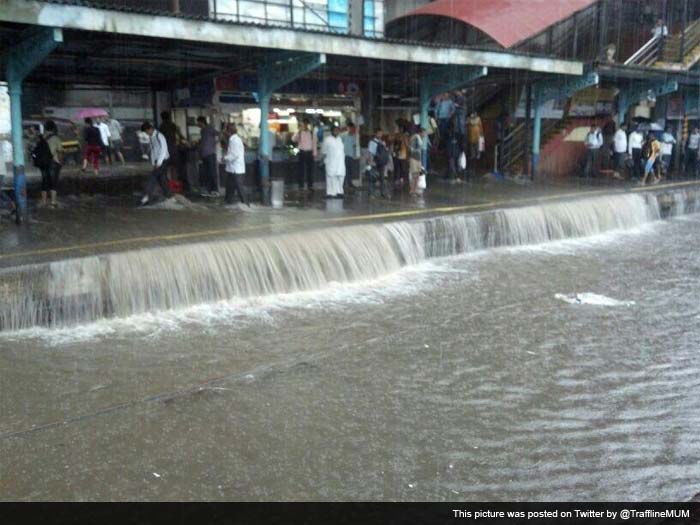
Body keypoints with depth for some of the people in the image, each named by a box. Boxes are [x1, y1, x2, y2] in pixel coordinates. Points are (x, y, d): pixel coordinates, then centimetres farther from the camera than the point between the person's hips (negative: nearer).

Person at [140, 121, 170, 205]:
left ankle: (147, 196, -15)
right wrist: (153, 162, 8)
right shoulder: (151, 137, 10)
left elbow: (163, 150, -19)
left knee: (153, 176, -13)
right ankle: (167, 195, 15)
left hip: (163, 160, -8)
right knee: (161, 178, 8)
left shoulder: (159, 136, -15)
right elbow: (152, 150, 15)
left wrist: (159, 163, -21)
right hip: (157, 161, 8)